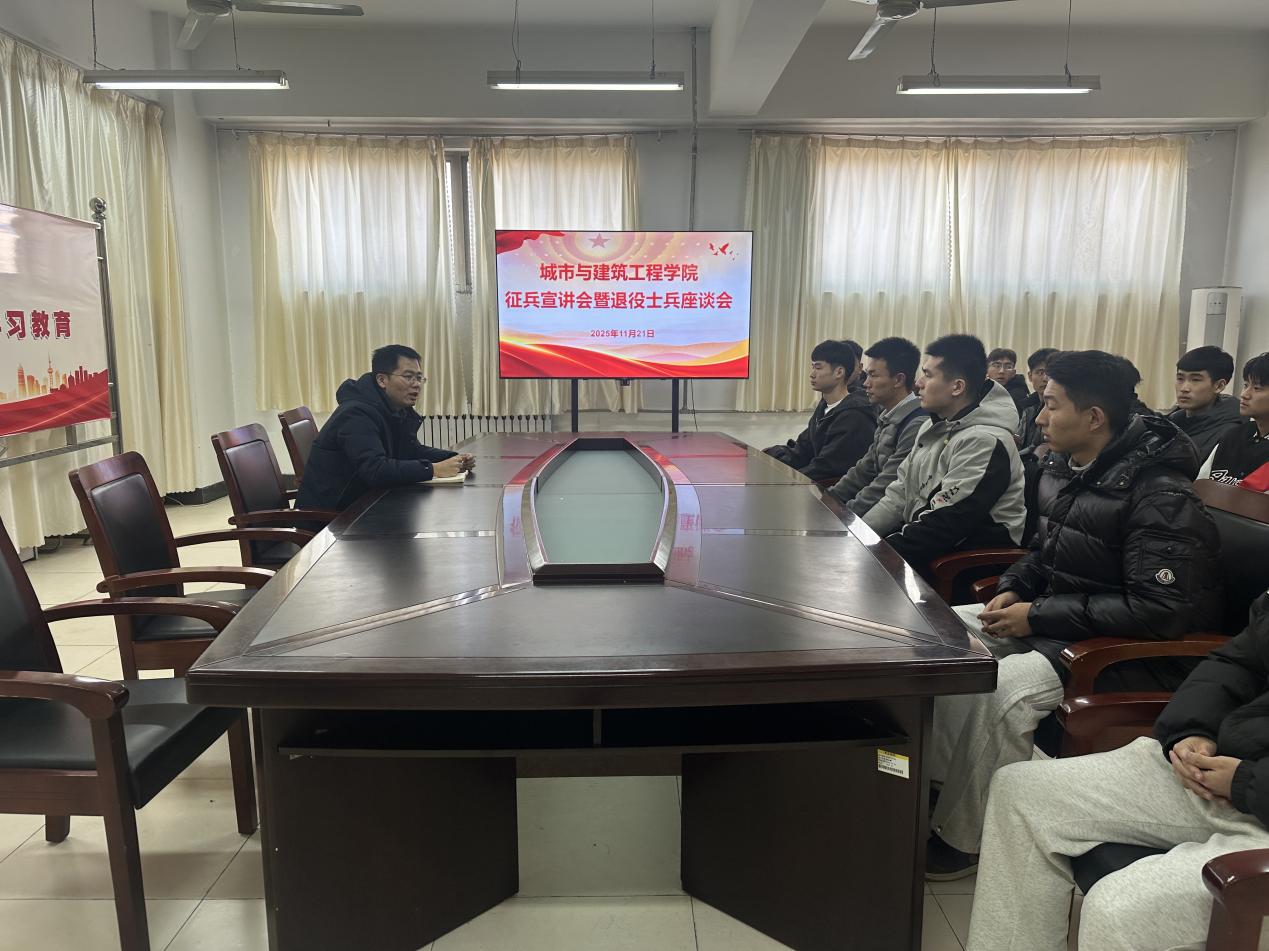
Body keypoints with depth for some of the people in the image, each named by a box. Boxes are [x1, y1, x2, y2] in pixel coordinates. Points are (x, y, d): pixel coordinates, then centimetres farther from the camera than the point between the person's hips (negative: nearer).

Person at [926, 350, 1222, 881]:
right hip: (1053, 621, 9)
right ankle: (930, 777, 6)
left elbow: (1159, 612, -28)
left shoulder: (1161, 496, -23)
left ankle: (962, 839, -12)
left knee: (1002, 688, -31)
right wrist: (1013, 589, -1)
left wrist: (1038, 616, -24)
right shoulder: (1061, 469, 4)